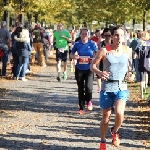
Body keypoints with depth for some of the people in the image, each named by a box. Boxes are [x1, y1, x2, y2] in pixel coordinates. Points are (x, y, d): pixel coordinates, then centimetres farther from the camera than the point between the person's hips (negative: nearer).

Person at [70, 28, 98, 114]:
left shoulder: (92, 44, -2)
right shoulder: (77, 44, 2)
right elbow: (71, 55, 8)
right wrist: (75, 56, -15)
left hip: (89, 69, -2)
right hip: (79, 69, 2)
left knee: (88, 87, -18)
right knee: (80, 89, 7)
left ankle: (89, 101, 14)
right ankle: (81, 108, 20)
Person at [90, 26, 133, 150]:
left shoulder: (126, 50, 2)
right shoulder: (105, 51, -6)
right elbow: (93, 65, 0)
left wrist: (130, 72, 1)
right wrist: (99, 73, -20)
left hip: (121, 87, 1)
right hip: (107, 87, -1)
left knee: (120, 113, -21)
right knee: (106, 116, 9)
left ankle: (115, 131, 11)